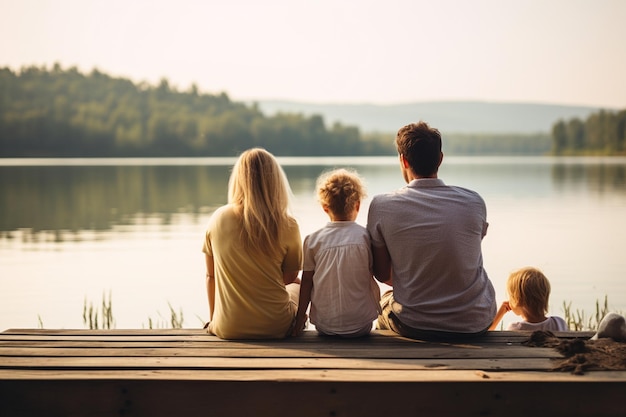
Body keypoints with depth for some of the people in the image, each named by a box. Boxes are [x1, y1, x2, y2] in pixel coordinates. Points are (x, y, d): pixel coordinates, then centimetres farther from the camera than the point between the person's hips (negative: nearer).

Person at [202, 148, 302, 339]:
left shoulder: (218, 219, -6)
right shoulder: (286, 226, -13)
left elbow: (211, 276, 3)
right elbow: (290, 277, 1)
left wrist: (213, 320, 17)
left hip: (227, 329, 2)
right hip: (275, 328, -2)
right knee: (298, 287, 31)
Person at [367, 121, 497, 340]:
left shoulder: (382, 205, -11)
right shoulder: (474, 202, -6)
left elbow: (382, 274, 0)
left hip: (413, 325, -1)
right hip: (474, 324, 1)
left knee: (385, 299, 35)